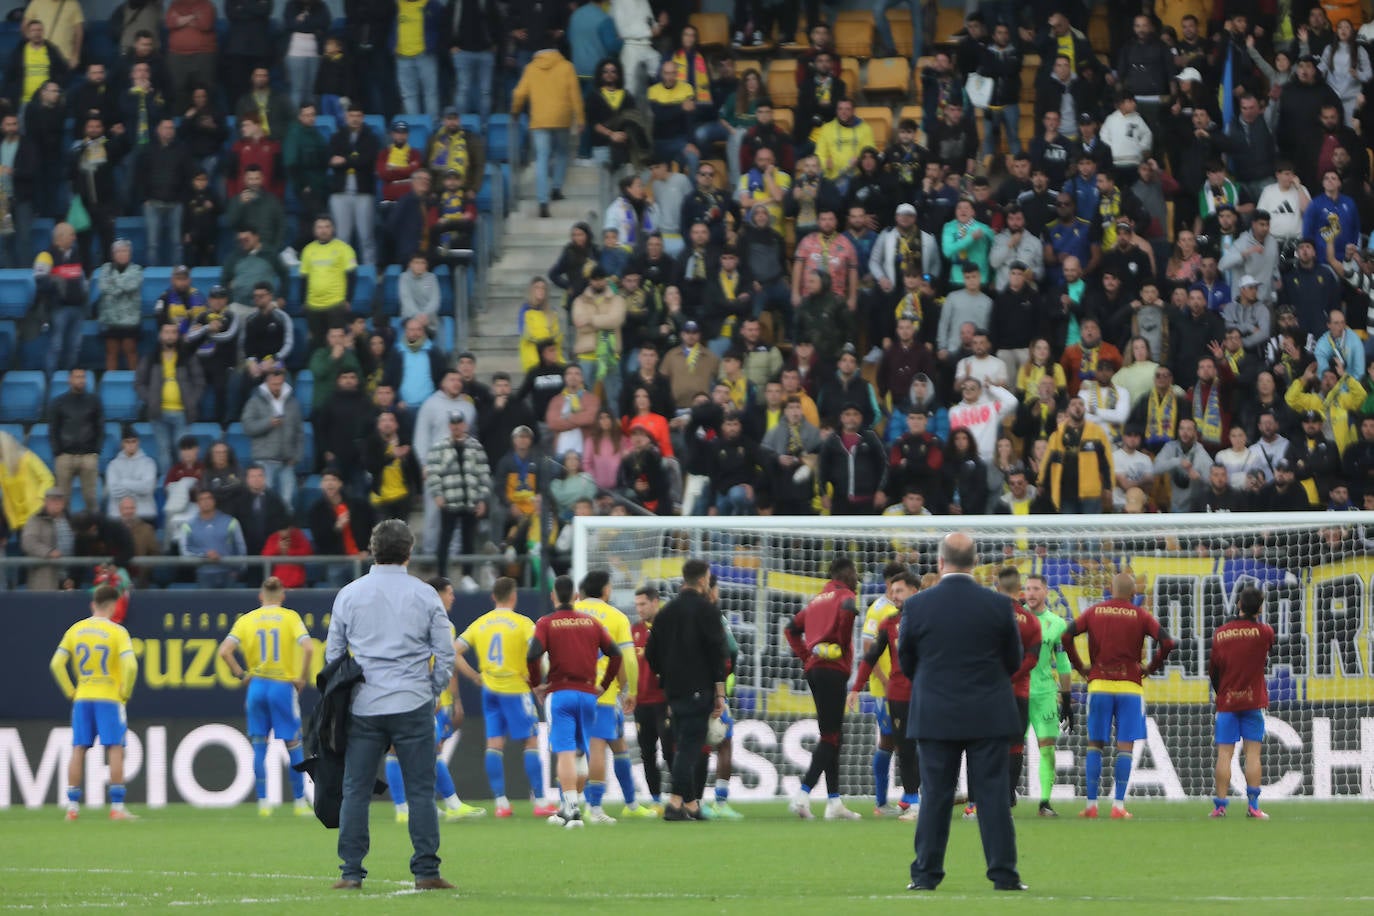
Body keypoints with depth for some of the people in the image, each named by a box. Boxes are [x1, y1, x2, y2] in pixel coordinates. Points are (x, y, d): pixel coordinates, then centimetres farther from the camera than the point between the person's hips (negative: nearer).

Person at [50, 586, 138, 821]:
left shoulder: (75, 630, 4)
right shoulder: (117, 632, -8)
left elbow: (56, 664, 1)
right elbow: (130, 665, -18)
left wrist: (70, 692, 9)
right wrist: (125, 693, -3)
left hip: (82, 698, 4)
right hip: (109, 698, -4)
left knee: (78, 751, 7)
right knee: (115, 750, -2)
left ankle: (72, 807, 6)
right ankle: (117, 808, -7)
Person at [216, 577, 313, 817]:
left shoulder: (247, 620, 5)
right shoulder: (290, 617, -2)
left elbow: (224, 651, -5)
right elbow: (308, 648, -15)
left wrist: (241, 674, 4)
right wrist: (303, 677, -4)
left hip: (257, 686, 2)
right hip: (284, 686, -2)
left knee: (259, 746, 10)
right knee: (293, 746, 5)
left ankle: (263, 802, 8)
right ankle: (300, 803, 7)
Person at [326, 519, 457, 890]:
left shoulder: (349, 594, 5)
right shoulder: (425, 595, 1)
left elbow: (332, 653, 10)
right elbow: (445, 653, 3)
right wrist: (433, 692, 16)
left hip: (363, 707, 1)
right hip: (412, 705, -1)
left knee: (355, 790, 5)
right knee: (420, 791, 2)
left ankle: (351, 871, 1)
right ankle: (426, 871, -2)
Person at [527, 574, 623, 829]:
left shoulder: (546, 623, -1)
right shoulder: (590, 622, 9)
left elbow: (533, 655, -16)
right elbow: (615, 653, 5)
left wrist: (536, 684, -2)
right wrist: (604, 685, 13)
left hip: (560, 693, -4)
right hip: (588, 693, 4)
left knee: (565, 752, -7)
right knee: (582, 751, 14)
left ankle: (572, 808, -14)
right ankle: (569, 807, 19)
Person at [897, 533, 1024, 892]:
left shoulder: (916, 606, -7)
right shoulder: (998, 605, -5)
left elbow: (906, 663, 4)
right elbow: (1013, 661, 5)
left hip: (935, 715, 0)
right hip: (988, 715, 0)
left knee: (935, 796, 5)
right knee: (993, 795, 3)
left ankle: (926, 875, 6)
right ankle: (1003, 875, 1)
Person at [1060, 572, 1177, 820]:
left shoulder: (1094, 612, 5)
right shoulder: (1140, 615, 0)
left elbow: (1066, 636, -2)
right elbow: (1167, 642, -9)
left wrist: (1080, 667, 7)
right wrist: (1151, 668, 4)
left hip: (1099, 685, 1)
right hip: (1129, 686, -1)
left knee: (1094, 745, 8)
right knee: (1125, 747, 1)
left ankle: (1091, 804, 3)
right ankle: (1119, 805, -6)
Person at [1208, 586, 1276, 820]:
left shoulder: (1220, 633, 2)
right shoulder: (1264, 632, -5)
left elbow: (1213, 669, 8)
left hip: (1226, 701, 2)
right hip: (1253, 701, -2)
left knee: (1224, 754, 1)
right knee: (1253, 752, 0)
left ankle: (1220, 805, -3)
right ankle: (1252, 805, -7)